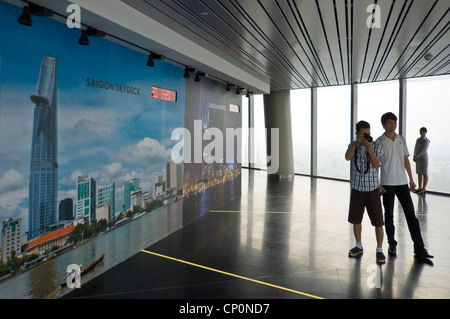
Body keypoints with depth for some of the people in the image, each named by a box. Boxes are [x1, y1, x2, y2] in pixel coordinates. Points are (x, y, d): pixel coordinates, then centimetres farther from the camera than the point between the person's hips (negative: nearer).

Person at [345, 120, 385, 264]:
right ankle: (359, 247, 28)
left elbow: (377, 164, -13)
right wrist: (356, 143, -22)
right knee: (356, 219, 11)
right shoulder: (353, 145, 3)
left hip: (372, 189, -2)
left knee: (378, 221, -1)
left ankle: (379, 250, 14)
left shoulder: (377, 147, -2)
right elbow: (347, 157, -15)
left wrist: (369, 148, -21)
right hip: (356, 189, 2)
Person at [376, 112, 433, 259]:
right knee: (389, 216, 7)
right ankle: (392, 244, 20)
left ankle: (419, 248, 9)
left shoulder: (401, 139, 9)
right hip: (387, 184, -3)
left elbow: (406, 159, 13)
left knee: (411, 214, 3)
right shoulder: (379, 142, -5)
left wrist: (411, 179, 9)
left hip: (402, 182, 4)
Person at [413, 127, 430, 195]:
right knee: (419, 173, 10)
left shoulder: (426, 140, -8)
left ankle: (424, 189, 2)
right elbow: (415, 149, 8)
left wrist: (417, 156, -19)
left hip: (424, 158, -7)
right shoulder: (418, 140, 12)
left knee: (424, 174, -2)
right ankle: (420, 188, 17)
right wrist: (414, 156, -7)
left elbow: (424, 150, -16)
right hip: (418, 159, 7)